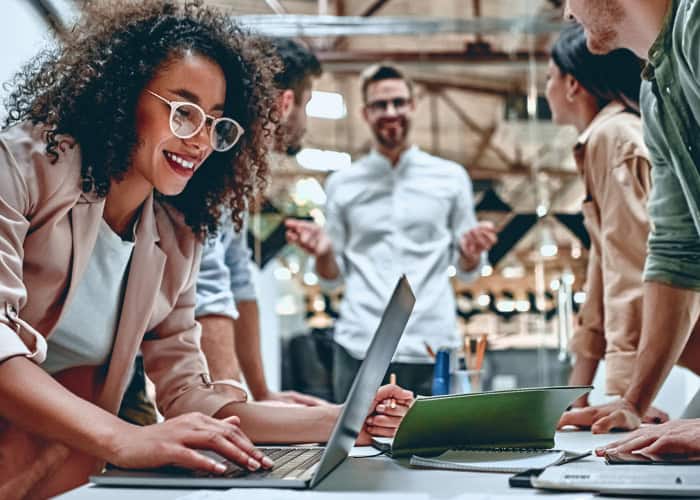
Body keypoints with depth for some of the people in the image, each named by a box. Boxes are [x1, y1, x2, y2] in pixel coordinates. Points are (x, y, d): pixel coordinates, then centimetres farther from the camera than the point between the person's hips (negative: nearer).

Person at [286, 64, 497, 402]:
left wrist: (471, 253, -10)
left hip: (430, 347, 0)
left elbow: (466, 270, 12)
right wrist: (322, 252, -8)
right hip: (359, 347, 0)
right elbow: (332, 275, 13)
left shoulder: (451, 177, 9)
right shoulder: (342, 184, 10)